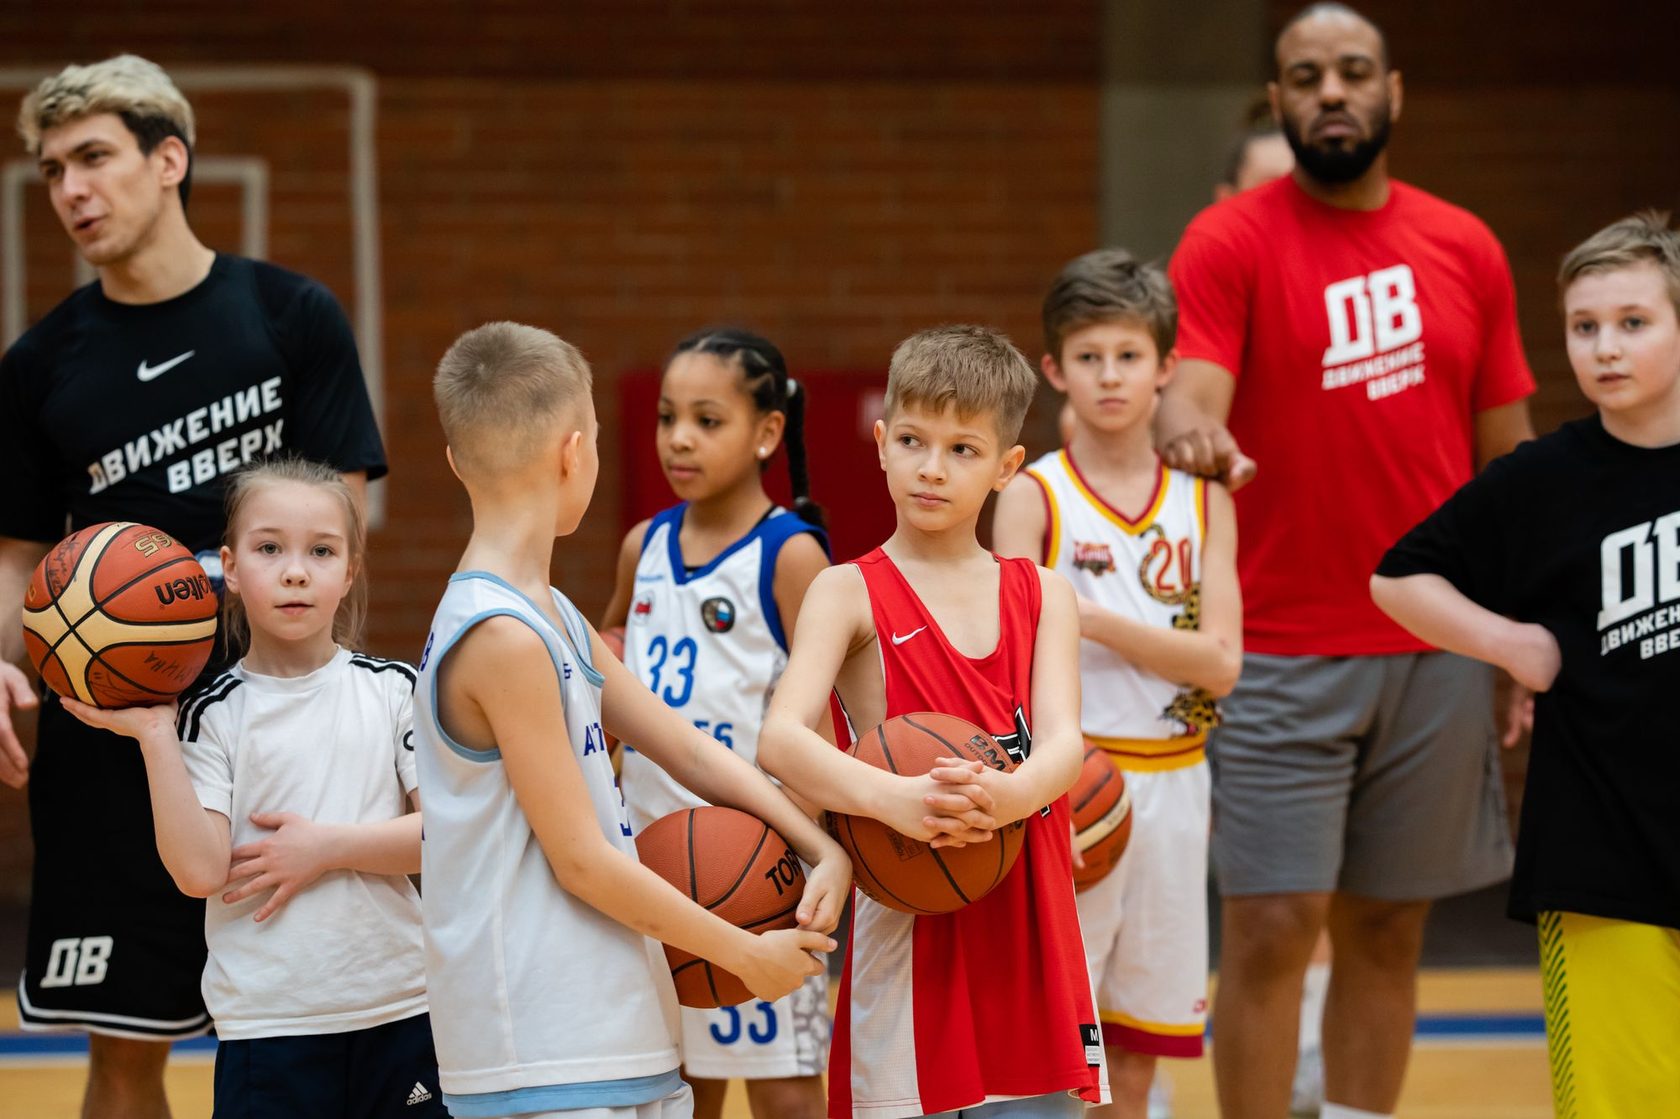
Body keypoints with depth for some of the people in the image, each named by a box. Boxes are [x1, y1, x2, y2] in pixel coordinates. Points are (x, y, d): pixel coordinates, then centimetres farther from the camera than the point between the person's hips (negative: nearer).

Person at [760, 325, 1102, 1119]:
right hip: (906, 927, -3)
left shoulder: (1042, 597, 10)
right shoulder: (849, 593, 0)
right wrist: (890, 798, -34)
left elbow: (1063, 742, -6)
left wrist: (1005, 796, -30)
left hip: (1026, 930, 3)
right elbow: (780, 739, -15)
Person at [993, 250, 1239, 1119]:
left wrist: (1094, 620, -17)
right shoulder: (1034, 496, -3)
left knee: (1137, 1045, 10)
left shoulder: (1202, 500, 6)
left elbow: (1220, 662, -4)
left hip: (1171, 783, 4)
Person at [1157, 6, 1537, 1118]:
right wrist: (1194, 431, -43)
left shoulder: (1466, 248, 8)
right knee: (1271, 926, -5)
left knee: (1388, 930, 8)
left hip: (1439, 647, 4)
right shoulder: (1230, 243, -3)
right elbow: (1189, 394, -18)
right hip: (1285, 652, -4)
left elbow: (1506, 459, 12)